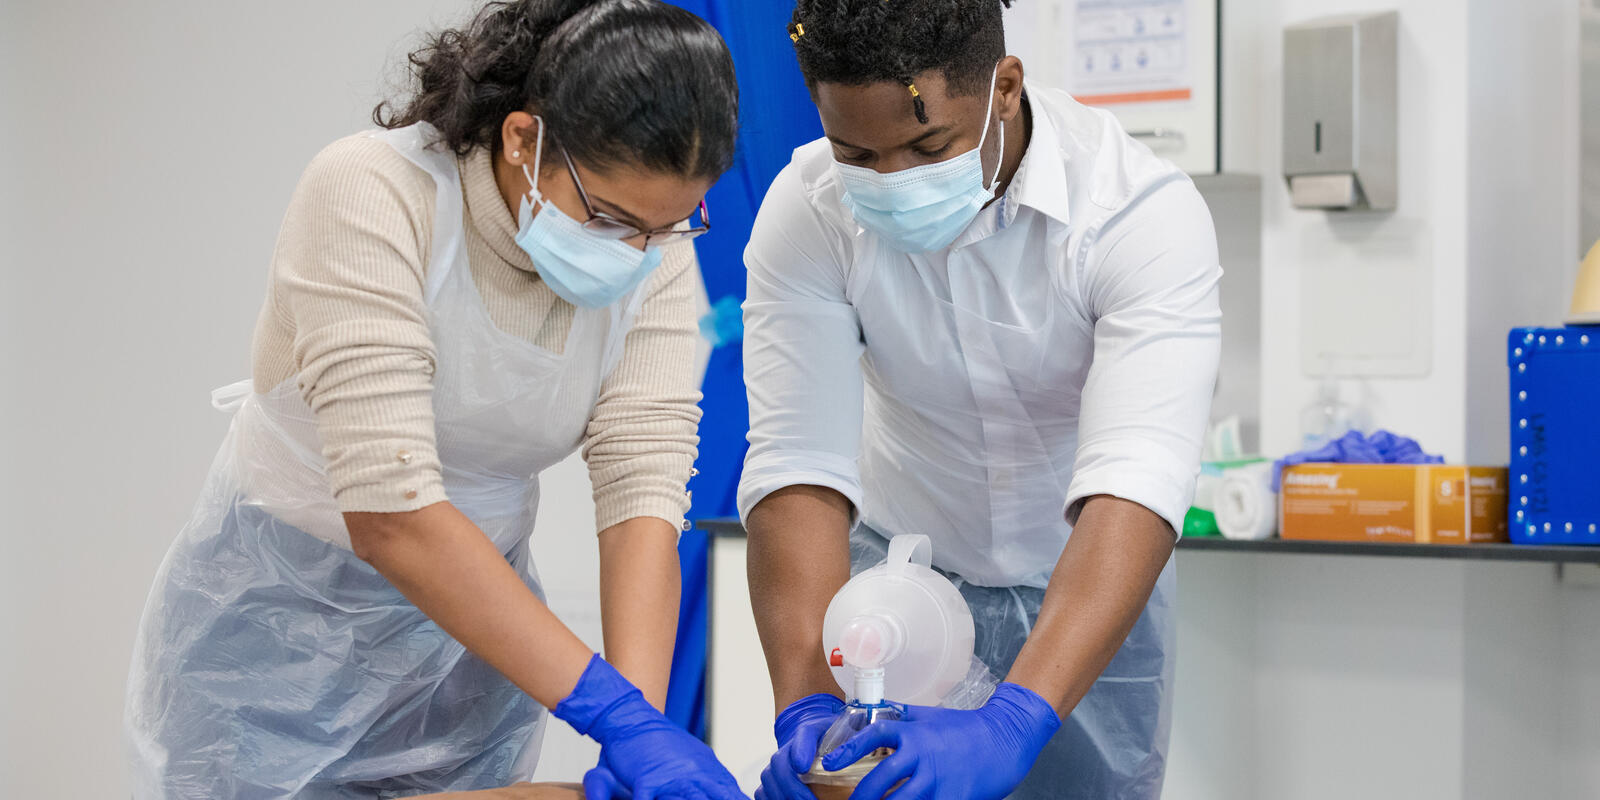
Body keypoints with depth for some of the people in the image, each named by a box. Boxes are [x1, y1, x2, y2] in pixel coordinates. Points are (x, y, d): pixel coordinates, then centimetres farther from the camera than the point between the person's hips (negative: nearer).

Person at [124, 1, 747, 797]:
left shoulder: (656, 250, -11)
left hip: (474, 624, 4)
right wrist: (616, 710, -36)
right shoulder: (369, 192, -26)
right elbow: (391, 515, -33)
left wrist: (642, 720, -33)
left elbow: (643, 488, -18)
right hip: (281, 618, -3)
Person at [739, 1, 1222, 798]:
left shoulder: (1141, 211, -29)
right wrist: (807, 709, -40)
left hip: (1086, 581, -1)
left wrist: (1010, 726, -51)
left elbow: (1135, 485, -39)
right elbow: (798, 464, -26)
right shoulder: (807, 210, -21)